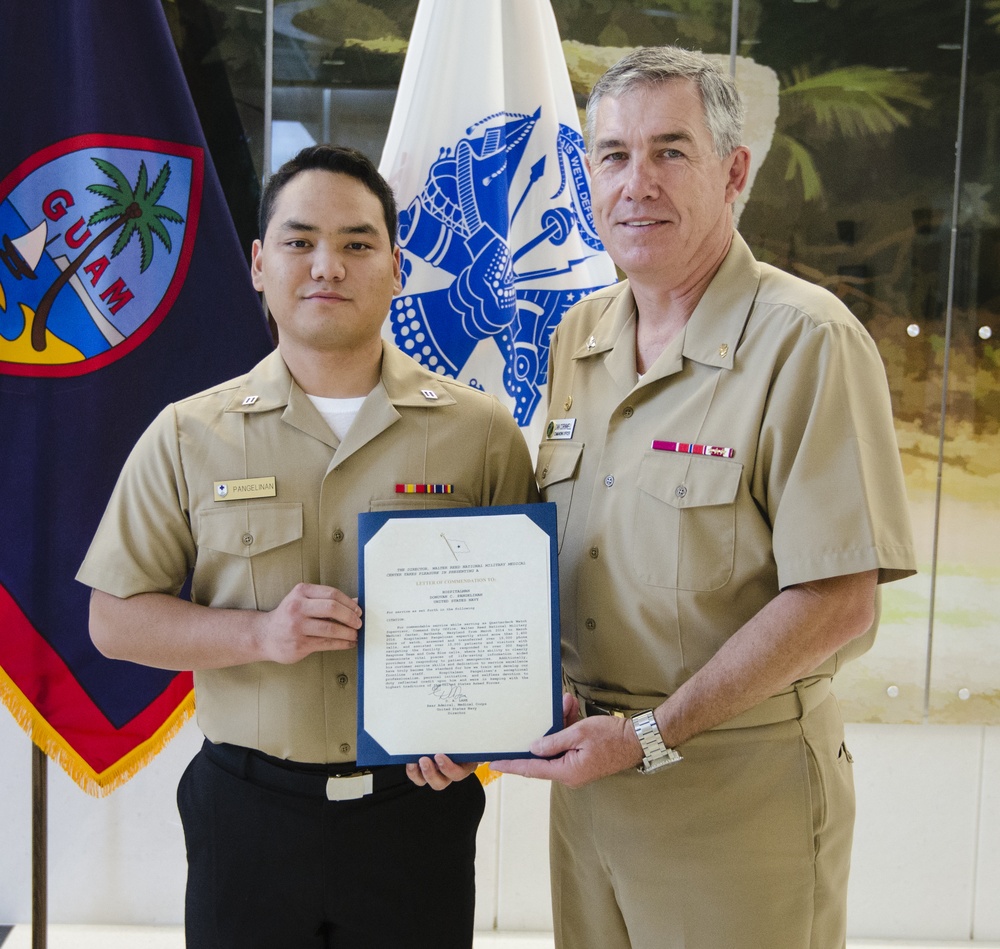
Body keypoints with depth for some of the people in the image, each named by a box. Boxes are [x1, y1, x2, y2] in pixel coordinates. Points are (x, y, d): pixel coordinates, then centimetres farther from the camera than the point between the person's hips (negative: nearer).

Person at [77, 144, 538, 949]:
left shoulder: (480, 429, -1)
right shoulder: (188, 437, 1)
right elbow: (115, 619, 1)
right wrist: (261, 633, -14)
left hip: (417, 810, 0)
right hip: (248, 816, 1)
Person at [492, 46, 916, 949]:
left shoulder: (808, 342, -15)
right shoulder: (577, 341, 7)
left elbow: (837, 602, -19)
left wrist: (650, 735, -18)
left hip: (741, 793, -6)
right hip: (589, 762, 6)